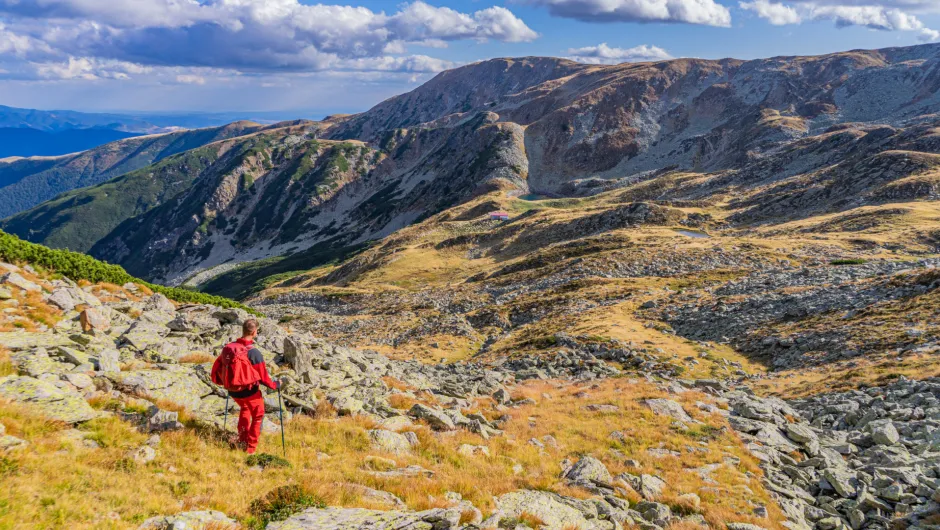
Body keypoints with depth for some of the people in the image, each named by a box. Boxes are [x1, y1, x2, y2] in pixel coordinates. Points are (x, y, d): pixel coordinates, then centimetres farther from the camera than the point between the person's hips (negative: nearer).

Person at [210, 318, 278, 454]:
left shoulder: (228, 348, -8)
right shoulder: (254, 352, -24)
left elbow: (216, 369, 2)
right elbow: (263, 377, -19)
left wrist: (224, 382, 21)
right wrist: (274, 385, 1)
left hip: (233, 391, 5)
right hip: (250, 391, -5)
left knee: (244, 409, 34)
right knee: (258, 416, 21)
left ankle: (242, 442, 38)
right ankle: (250, 448, 23)